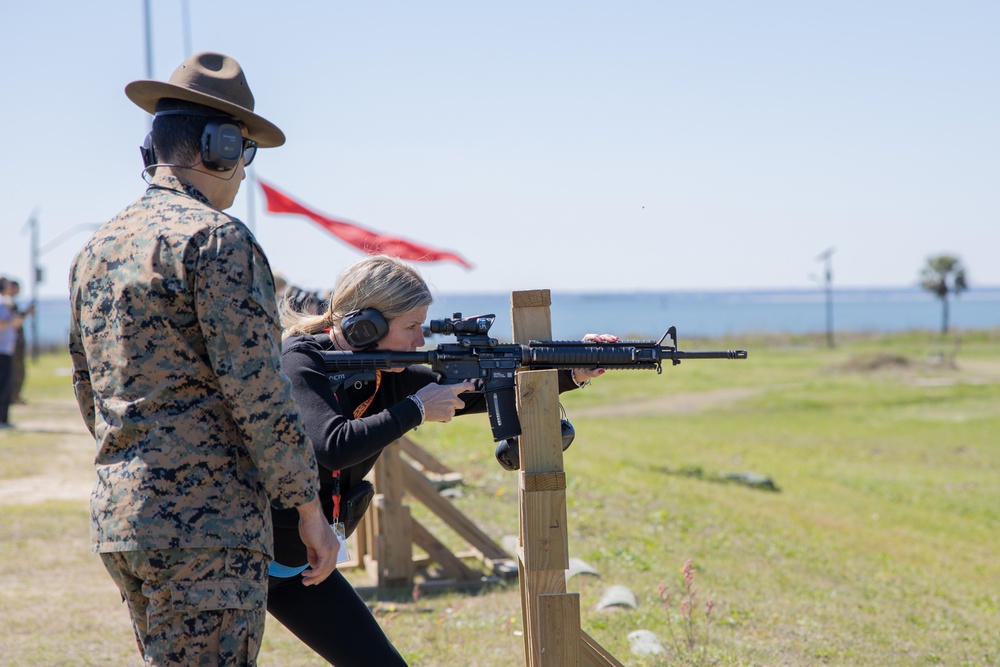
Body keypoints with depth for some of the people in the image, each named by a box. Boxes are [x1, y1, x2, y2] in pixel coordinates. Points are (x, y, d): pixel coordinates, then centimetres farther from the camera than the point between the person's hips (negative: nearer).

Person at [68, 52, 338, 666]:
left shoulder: (97, 250, 15)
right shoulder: (216, 238, -12)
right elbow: (257, 389, -16)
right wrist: (309, 508, -9)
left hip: (118, 518, 9)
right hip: (204, 526, -9)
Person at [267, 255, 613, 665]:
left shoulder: (388, 378, 0)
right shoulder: (301, 361, -19)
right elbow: (335, 446, -34)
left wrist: (575, 373, -7)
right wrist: (416, 410, -24)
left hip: (296, 568, 7)